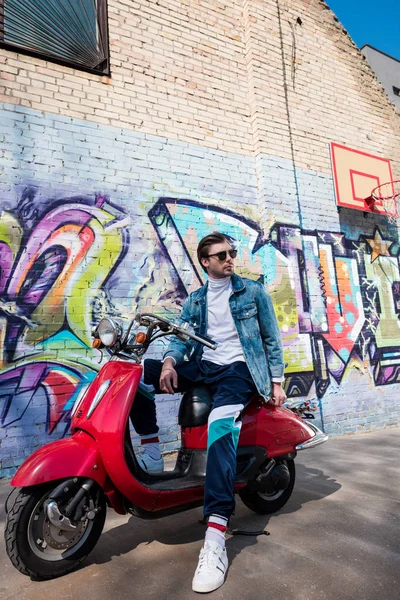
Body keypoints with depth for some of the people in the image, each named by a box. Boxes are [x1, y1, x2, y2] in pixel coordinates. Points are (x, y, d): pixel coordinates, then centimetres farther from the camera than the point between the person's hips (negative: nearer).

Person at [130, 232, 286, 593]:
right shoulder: (194, 301, 15)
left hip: (239, 368, -4)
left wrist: (277, 381, -1)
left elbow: (272, 339, 7)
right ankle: (152, 454, -4)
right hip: (203, 365, 5)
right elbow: (181, 335, 5)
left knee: (221, 426, -35)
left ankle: (215, 541, -37)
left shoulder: (254, 292, 6)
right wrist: (169, 361, -16)